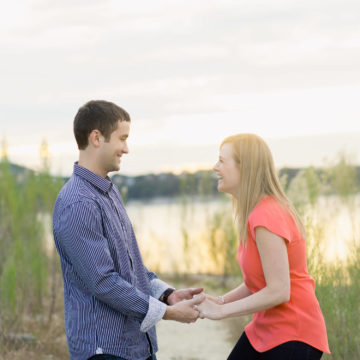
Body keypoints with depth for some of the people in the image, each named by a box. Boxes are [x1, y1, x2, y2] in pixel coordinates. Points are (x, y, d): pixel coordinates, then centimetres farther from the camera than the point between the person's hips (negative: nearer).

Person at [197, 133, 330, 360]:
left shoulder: (266, 217, -22)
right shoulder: (256, 212, 7)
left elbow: (278, 291, -25)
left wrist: (221, 311, -18)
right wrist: (221, 300, -2)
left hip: (294, 336, -9)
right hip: (264, 329, 9)